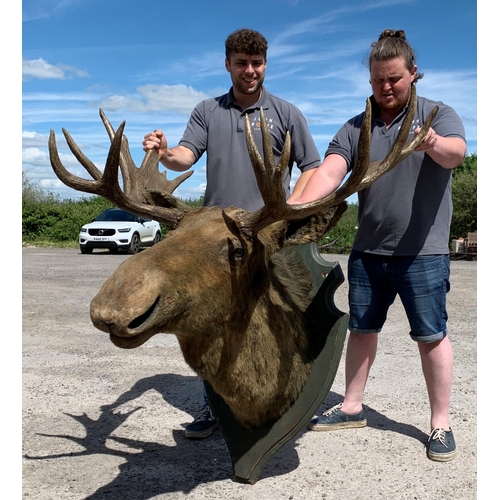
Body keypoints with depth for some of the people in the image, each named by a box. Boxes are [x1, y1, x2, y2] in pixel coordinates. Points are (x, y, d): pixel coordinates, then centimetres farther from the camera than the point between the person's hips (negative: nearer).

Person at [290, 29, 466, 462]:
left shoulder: (438, 114, -2)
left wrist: (432, 142, -47)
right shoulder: (355, 128, 6)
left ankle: (441, 424, 16)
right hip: (367, 251, 4)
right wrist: (299, 206, -29)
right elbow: (329, 172, -9)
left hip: (423, 252, -3)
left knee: (432, 335, 2)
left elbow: (456, 153, -22)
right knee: (361, 329, 12)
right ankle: (352, 408, 28)